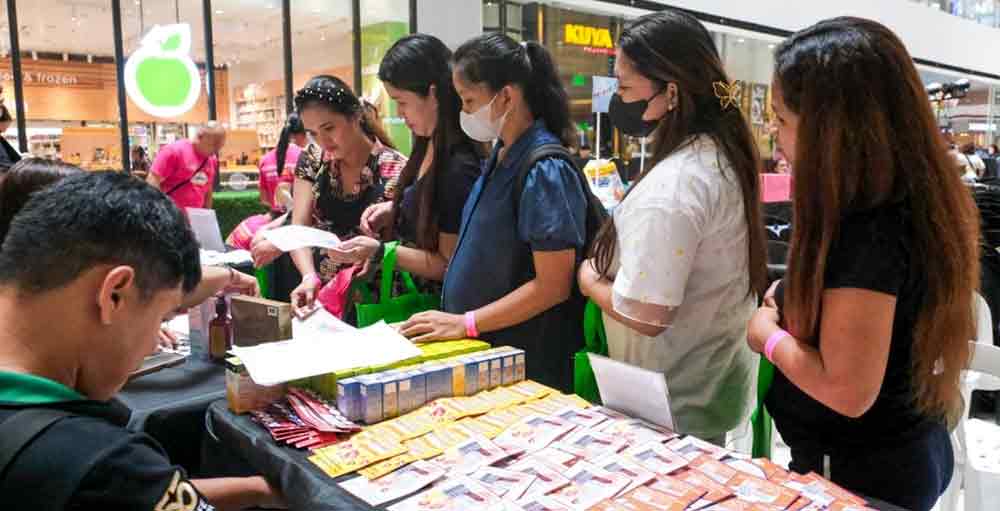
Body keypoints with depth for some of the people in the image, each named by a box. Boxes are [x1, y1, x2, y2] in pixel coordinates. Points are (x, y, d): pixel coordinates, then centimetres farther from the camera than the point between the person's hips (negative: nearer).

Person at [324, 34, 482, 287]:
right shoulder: (429, 145, 2)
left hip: (435, 301, -8)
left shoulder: (460, 166, -24)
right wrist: (394, 209, 2)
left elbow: (449, 264, -19)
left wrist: (378, 251, -21)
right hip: (411, 288, 8)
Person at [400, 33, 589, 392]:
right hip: (485, 348, 8)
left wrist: (465, 323, -19)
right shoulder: (501, 156, 5)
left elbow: (553, 286, -21)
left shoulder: (544, 170, -20)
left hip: (526, 363, -8)